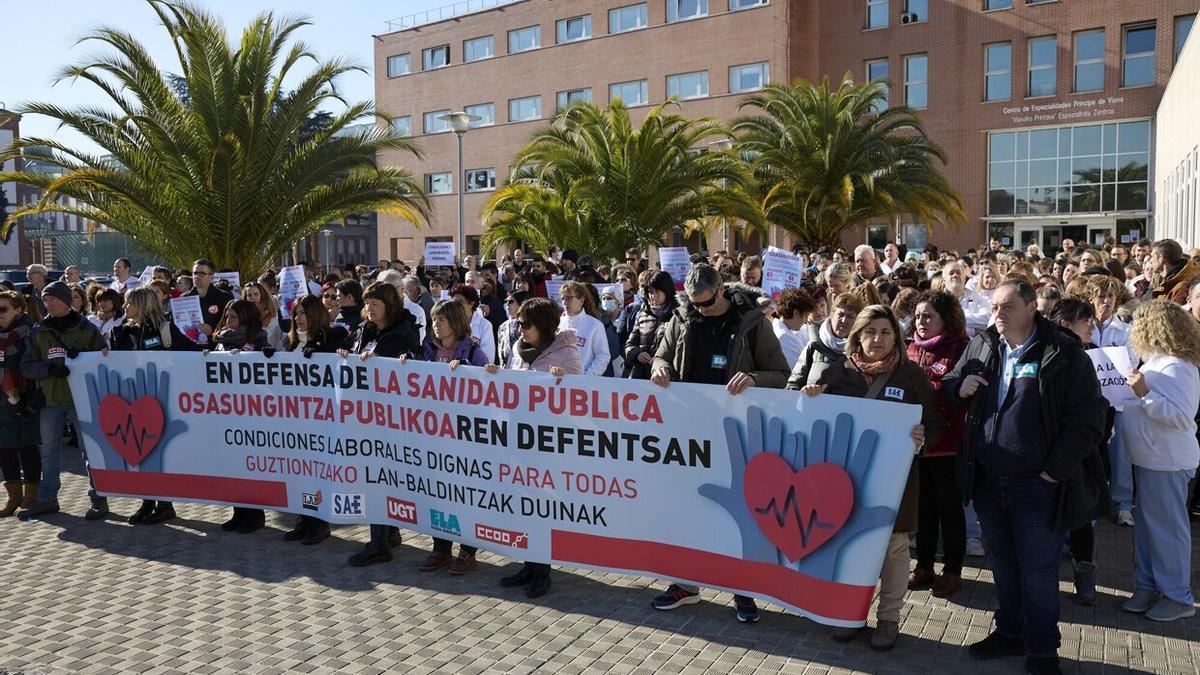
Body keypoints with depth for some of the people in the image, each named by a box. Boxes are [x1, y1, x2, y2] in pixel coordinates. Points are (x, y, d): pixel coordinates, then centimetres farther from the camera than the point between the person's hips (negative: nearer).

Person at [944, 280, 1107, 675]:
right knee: (1003, 564, 19)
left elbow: (1086, 419, -11)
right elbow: (948, 389, 17)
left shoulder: (1065, 356, -9)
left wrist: (1055, 471, -14)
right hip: (987, 480, 5)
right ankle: (1009, 632, 35)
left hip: (1037, 484, -5)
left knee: (1038, 572, 5)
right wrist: (959, 388, -7)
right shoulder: (979, 347, 5)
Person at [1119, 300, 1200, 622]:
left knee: (1167, 527, 1)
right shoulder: (1157, 363, 10)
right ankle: (1148, 585, 27)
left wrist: (1145, 393, -30)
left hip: (1167, 463, -10)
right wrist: (1136, 390, 3)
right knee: (1147, 523, 16)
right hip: (1150, 458, 10)